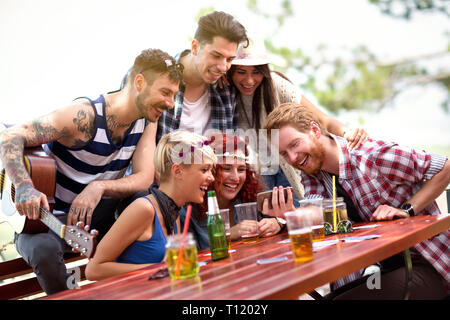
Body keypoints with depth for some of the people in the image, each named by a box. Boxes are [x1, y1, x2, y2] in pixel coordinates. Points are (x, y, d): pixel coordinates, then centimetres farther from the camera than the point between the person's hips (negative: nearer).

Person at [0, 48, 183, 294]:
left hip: (97, 210, 5)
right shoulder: (85, 115, -24)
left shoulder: (147, 120, -4)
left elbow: (144, 178, -12)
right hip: (46, 212, -5)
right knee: (43, 250, -37)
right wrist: (24, 187, -44)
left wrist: (100, 187, -31)